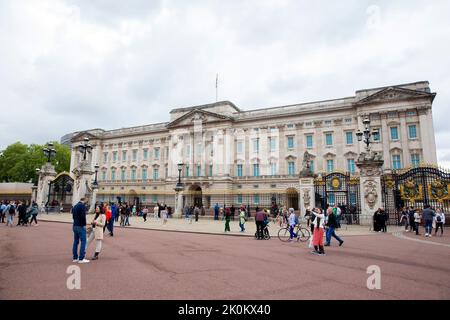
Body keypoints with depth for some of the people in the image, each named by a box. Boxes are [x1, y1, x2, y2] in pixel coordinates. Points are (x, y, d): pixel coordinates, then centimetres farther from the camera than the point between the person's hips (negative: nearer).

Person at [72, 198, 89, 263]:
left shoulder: (74, 206, 16)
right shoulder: (83, 206, -11)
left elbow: (73, 216, 19)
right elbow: (83, 216, -19)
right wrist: (84, 224, -10)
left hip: (75, 226, 9)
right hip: (81, 226, -9)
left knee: (76, 241, 12)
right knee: (83, 241, -4)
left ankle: (75, 258, 17)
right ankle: (81, 258, -4)